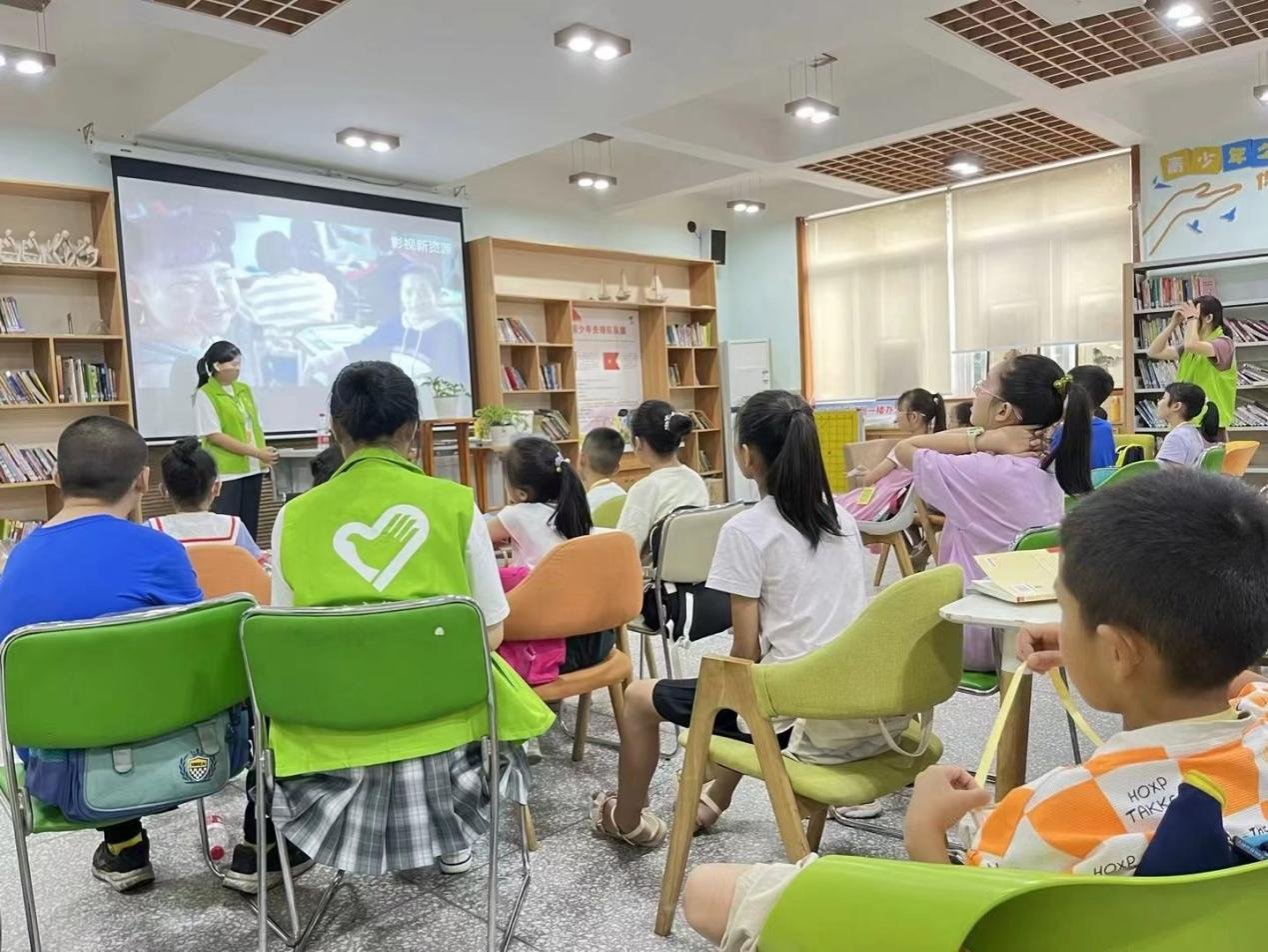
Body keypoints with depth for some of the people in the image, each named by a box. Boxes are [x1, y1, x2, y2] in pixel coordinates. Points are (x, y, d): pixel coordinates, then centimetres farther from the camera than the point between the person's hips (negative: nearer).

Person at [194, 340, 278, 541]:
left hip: (252, 469, 6)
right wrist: (256, 452, -17)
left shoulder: (244, 390, 12)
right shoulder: (205, 395, -7)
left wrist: (264, 453, -1)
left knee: (250, 526, 11)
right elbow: (214, 435, -14)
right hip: (225, 472, -6)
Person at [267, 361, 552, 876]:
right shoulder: (455, 503, -8)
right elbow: (491, 633, -1)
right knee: (490, 691, 32)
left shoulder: (293, 517, -4)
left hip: (333, 724, 2)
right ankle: (451, 840, 39)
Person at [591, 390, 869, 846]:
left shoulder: (746, 530, -15)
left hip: (797, 713, -7)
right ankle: (715, 801, 53)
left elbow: (746, 650, -13)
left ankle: (627, 821, 36)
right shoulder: (841, 516, 6)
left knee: (639, 697, 14)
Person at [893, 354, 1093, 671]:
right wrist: (984, 438, -15)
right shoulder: (1048, 466, -4)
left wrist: (985, 441, -20)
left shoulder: (983, 475, -28)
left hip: (981, 636, -7)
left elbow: (905, 448, -14)